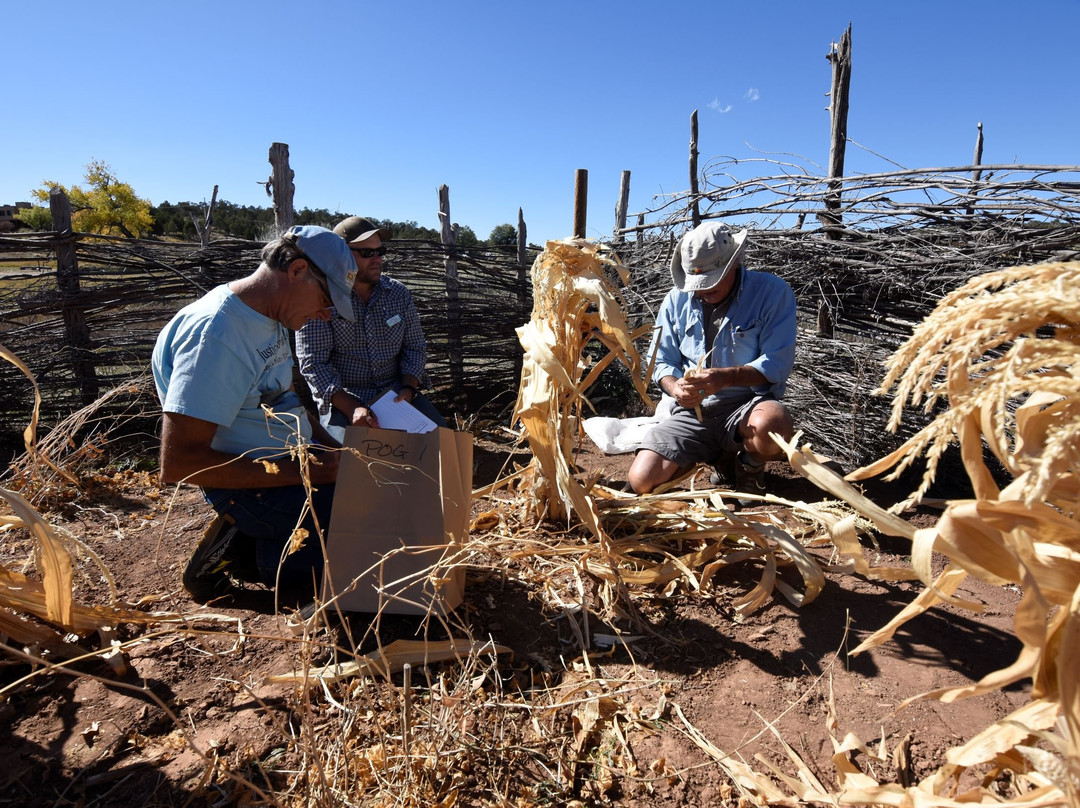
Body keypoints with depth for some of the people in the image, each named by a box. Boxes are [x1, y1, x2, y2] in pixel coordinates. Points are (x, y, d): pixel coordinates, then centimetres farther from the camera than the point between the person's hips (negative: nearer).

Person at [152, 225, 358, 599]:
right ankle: (253, 552, -2)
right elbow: (178, 463, -26)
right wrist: (297, 473, -24)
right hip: (249, 485, -10)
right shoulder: (215, 334, -23)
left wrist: (336, 452, 4)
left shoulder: (269, 318, 6)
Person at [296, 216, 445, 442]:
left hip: (397, 392, 4)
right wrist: (351, 408, -24)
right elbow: (313, 364, -12)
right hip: (341, 398, -4)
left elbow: (415, 347, 9)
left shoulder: (399, 293, 6)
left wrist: (408, 389, -10)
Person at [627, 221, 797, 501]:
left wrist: (726, 377, -29)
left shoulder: (772, 292, -6)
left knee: (773, 423, -41)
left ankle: (750, 466, 0)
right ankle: (721, 458, 14)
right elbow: (662, 362, 9)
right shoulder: (677, 300, 7)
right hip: (693, 411, 4)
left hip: (748, 405, -3)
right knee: (641, 481, -16)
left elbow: (778, 364, -13)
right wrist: (675, 387, -15)